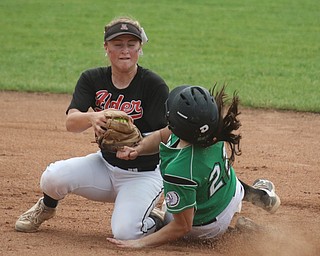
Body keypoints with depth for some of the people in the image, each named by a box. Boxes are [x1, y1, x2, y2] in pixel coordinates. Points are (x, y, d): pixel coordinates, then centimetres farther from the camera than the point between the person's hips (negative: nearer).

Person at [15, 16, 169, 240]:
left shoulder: (154, 85, -15)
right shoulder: (93, 79, -4)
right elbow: (71, 122, -19)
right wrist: (91, 118, -43)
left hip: (144, 175, -4)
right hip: (105, 165, 4)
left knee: (125, 232, -27)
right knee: (53, 177, -22)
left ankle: (157, 220, 9)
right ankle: (47, 207, 15)